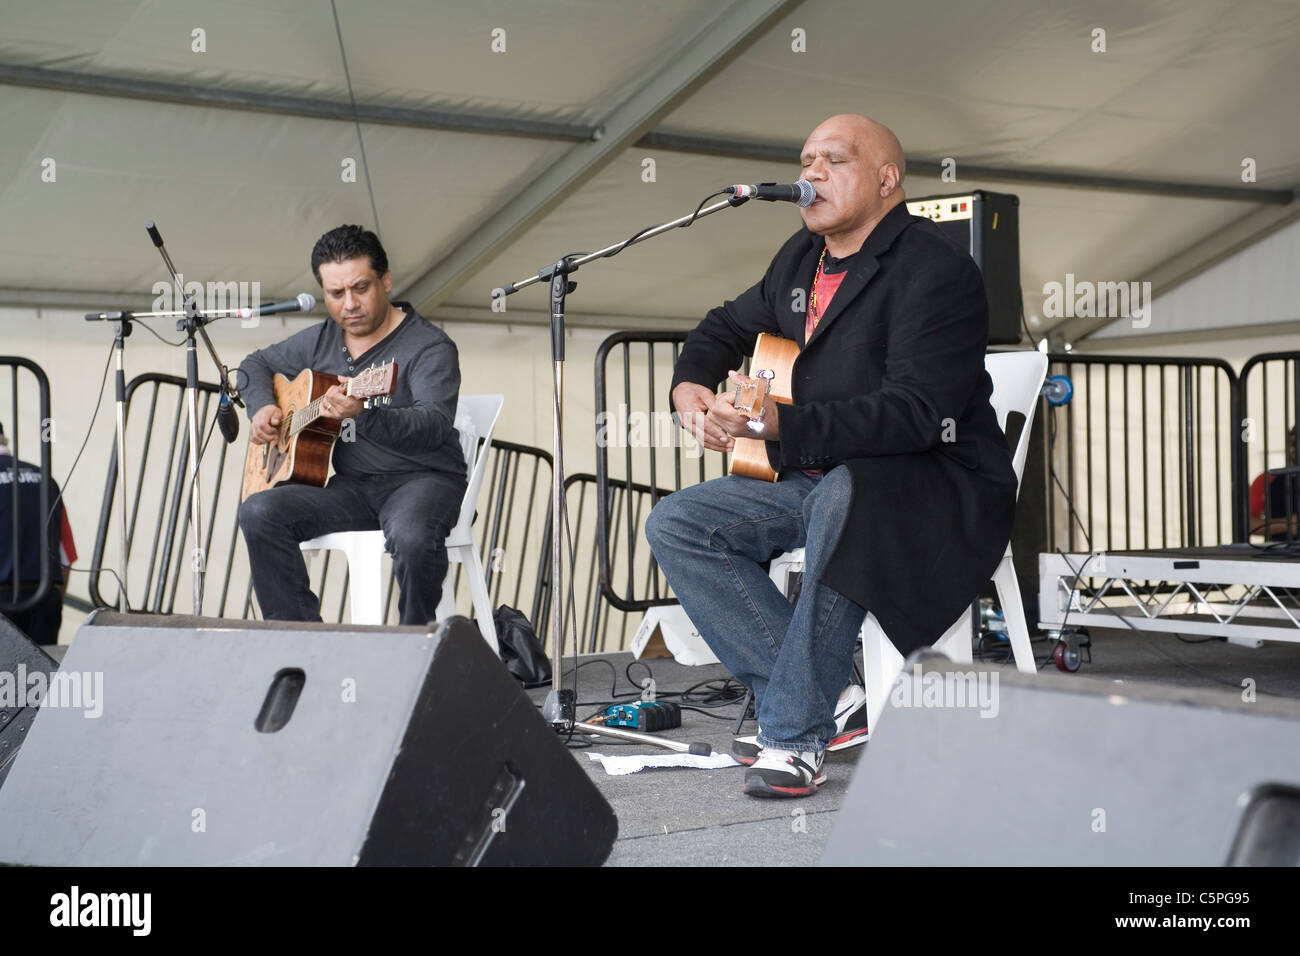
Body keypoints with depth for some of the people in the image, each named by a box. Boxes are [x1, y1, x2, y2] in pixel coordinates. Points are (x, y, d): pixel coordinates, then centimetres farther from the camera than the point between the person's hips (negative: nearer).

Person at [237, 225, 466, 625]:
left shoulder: (429, 347, -9)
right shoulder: (320, 341, 12)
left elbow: (436, 425, -26)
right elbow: (256, 364, 30)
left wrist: (364, 415, -43)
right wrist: (262, 407, 7)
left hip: (421, 478, -6)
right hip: (350, 484, 6)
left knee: (412, 535, -39)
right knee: (259, 512, -19)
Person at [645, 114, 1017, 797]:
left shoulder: (936, 271, -15)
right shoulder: (802, 257, 11)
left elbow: (913, 411, -28)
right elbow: (727, 326, 29)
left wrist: (775, 424, -35)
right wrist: (691, 389, 6)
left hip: (941, 486, -8)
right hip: (813, 481, 8)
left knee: (845, 492, -41)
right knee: (674, 525, -6)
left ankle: (797, 730, -29)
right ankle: (808, 695, -10)